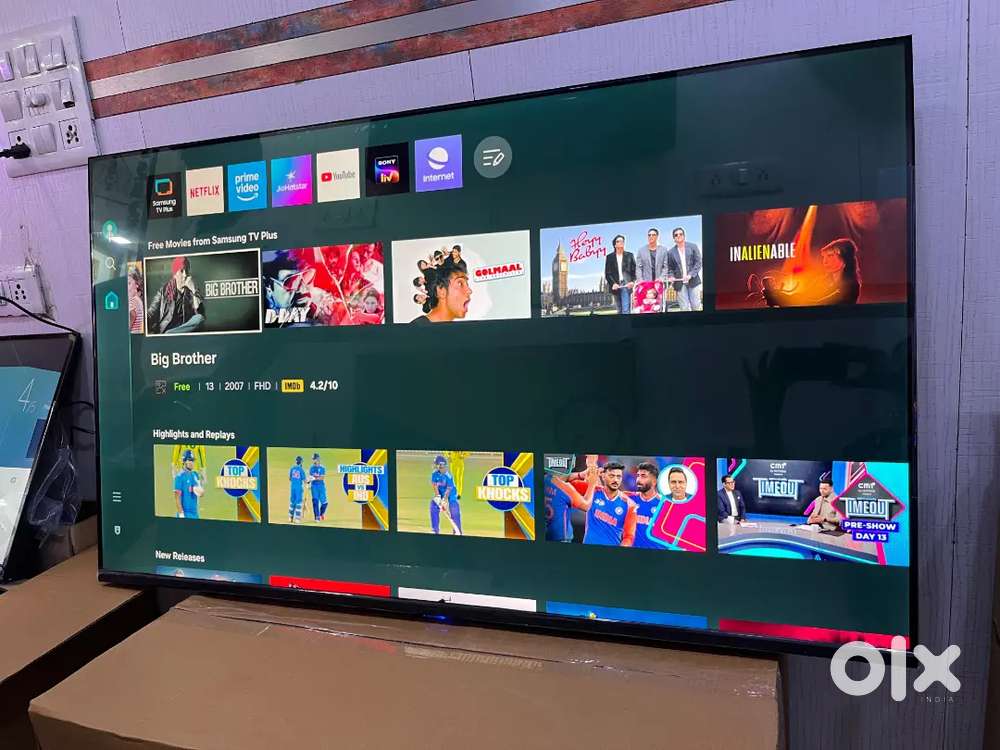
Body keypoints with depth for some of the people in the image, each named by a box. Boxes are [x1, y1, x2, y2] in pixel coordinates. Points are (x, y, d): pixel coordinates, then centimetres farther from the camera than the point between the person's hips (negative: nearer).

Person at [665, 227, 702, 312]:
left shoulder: (693, 247, 6)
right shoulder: (670, 252, 8)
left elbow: (698, 262, 1)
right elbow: (670, 268, 14)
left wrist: (691, 274, -12)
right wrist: (671, 276, -7)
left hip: (693, 281, 0)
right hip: (680, 283, 0)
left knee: (696, 306, 0)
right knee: (684, 308, -2)